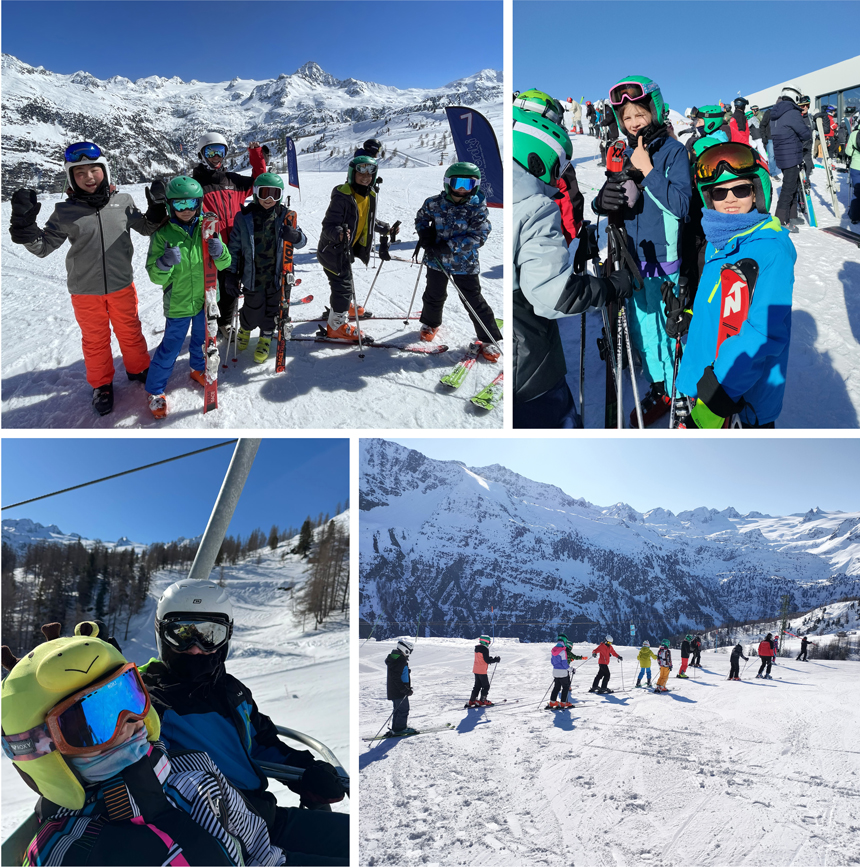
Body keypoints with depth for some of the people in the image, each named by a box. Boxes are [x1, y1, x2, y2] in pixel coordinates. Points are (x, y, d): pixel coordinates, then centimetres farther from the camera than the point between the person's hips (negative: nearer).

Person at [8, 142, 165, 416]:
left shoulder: (123, 202, -4)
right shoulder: (65, 212, -8)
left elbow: (146, 227, 11)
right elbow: (44, 246, -2)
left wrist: (156, 209, -8)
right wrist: (25, 226, -20)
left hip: (122, 286, 1)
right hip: (85, 292, -1)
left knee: (130, 332, 18)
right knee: (95, 341, 14)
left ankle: (139, 369, 41)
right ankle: (101, 385, 32)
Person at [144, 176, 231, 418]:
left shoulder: (207, 229, -4)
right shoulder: (163, 233, -11)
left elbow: (224, 264, 0)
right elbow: (155, 276, -10)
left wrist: (220, 252, -23)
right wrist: (164, 264, -33)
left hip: (205, 298, 3)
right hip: (178, 302, -3)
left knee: (202, 339, 23)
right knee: (170, 348, 1)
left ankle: (198, 369, 50)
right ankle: (155, 390, 18)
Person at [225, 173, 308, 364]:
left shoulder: (284, 216, -3)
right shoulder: (244, 217, -5)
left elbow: (302, 242, 2)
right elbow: (234, 247, 2)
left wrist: (295, 236, -23)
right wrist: (230, 273, 1)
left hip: (278, 275, 1)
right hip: (252, 276, -1)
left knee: (272, 311, 11)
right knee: (253, 313, 6)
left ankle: (265, 339, 38)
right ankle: (245, 329, 42)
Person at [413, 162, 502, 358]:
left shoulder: (478, 209, -14)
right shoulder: (435, 203, -6)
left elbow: (479, 237, -21)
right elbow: (421, 217, 14)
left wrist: (450, 247, -27)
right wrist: (424, 234, -6)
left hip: (465, 263, -2)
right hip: (436, 260, 3)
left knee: (474, 301, 1)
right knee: (435, 295, 19)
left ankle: (488, 339, 13)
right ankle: (430, 323, 47)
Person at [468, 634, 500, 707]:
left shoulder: (477, 648, 10)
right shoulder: (484, 649, -18)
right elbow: (487, 660, -17)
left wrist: (492, 659, 16)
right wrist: (496, 659, -6)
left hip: (476, 670, 9)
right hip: (482, 671, -9)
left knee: (477, 685, 16)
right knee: (486, 686, 4)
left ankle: (472, 700, 15)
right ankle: (483, 700, 6)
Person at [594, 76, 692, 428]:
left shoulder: (673, 150, -9)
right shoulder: (625, 155, 7)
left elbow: (680, 205, -20)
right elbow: (611, 201, 14)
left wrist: (647, 169, -21)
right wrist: (602, 201, -10)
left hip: (666, 259, -6)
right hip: (634, 257, 6)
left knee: (672, 328, 3)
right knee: (642, 327, 16)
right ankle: (657, 389, 33)